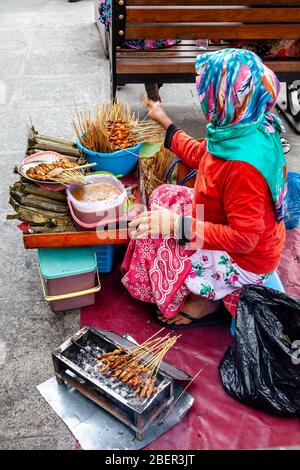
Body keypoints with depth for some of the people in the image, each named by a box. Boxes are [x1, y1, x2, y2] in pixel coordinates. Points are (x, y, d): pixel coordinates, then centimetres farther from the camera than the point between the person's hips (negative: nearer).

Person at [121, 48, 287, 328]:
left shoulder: (244, 164, -38)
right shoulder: (242, 129, -9)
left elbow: (242, 238, -32)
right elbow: (201, 155, 10)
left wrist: (178, 225, -32)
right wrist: (165, 123, 20)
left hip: (245, 260, -9)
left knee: (155, 242, -9)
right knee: (164, 197, 13)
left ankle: (204, 301, 13)